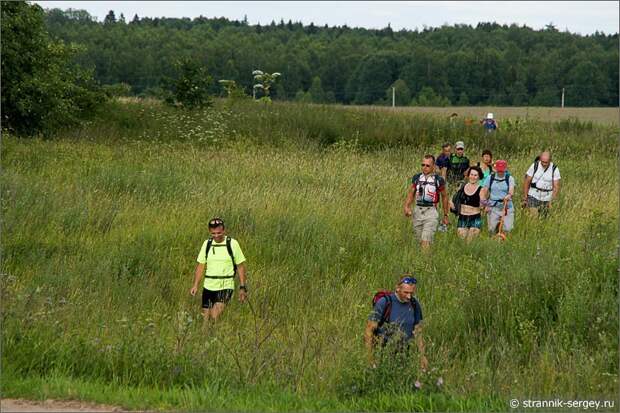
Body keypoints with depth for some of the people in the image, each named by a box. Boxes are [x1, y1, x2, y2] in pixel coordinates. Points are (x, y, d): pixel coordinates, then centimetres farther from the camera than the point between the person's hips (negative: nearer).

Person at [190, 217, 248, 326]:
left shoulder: (232, 244, -4)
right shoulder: (207, 244, 6)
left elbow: (240, 266, 1)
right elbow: (201, 266, 10)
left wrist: (242, 287, -2)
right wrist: (195, 285, 1)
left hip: (226, 286, -4)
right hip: (208, 286, 4)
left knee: (215, 316, -20)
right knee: (206, 317, 3)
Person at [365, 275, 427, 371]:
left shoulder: (415, 305, 3)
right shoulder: (384, 303, -12)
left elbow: (418, 332, 15)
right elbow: (369, 331, -10)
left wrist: (422, 356, 11)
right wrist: (370, 357, -13)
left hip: (404, 355, 4)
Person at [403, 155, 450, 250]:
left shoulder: (438, 180, -2)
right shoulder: (416, 178, 8)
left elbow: (444, 197, 7)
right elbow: (411, 194, 11)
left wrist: (445, 215, 11)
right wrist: (407, 207, -8)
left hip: (431, 211, -4)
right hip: (417, 211, 4)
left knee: (426, 241, -16)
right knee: (420, 241, 10)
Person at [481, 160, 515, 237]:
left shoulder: (509, 178, 2)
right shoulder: (491, 178, 7)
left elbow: (511, 190, -14)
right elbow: (483, 190, 8)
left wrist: (509, 196, -36)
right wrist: (484, 201, -8)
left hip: (506, 207, -1)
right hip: (493, 207, 1)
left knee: (507, 229, -9)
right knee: (492, 229, -1)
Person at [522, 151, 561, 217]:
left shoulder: (554, 169, -8)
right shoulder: (535, 166, -7)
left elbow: (556, 187, -7)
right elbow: (527, 182, -1)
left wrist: (552, 201, -17)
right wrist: (524, 198, -2)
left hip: (546, 199, 1)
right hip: (533, 197, -1)